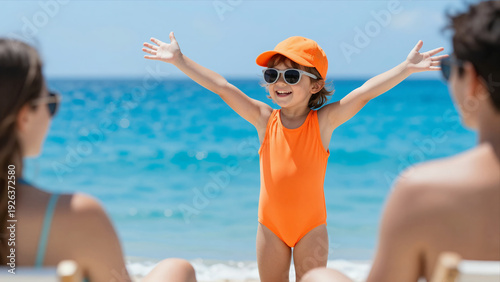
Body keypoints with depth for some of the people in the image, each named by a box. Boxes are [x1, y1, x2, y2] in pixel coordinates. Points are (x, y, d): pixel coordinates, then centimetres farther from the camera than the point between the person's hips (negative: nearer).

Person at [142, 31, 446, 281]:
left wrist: (407, 67, -28)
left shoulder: (323, 122, -11)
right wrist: (179, 60, -11)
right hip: (271, 226, 2)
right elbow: (221, 86, -9)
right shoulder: (264, 119, -6)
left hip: (311, 226, -2)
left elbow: (366, 92, -20)